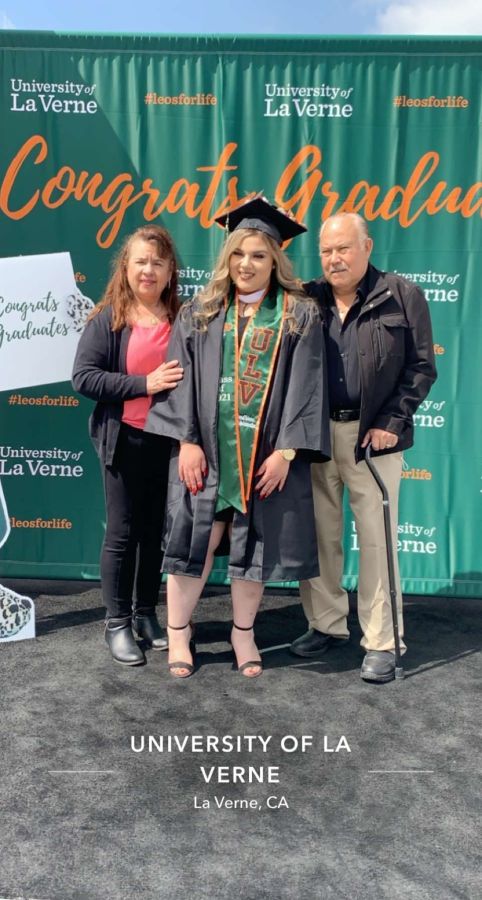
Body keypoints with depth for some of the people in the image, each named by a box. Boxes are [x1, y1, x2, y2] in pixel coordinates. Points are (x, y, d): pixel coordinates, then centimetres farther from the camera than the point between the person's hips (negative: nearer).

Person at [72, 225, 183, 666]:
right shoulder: (108, 319, -5)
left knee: (156, 530, 13)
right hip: (126, 441, -3)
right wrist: (143, 384, -20)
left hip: (169, 441, 3)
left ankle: (146, 613, 30)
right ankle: (117, 623, 21)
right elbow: (83, 377, -13)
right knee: (122, 533, 6)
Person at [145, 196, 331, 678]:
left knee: (255, 544, 8)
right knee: (195, 538, 5)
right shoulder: (200, 313, 6)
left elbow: (305, 385, -4)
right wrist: (187, 440, -7)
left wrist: (285, 450, -11)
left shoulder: (300, 315, 1)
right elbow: (182, 378, 2)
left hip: (266, 454, 0)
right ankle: (178, 631, 23)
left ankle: (243, 632, 28)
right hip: (207, 449, 1)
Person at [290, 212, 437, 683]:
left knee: (376, 539, 2)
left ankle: (381, 642, 14)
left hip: (371, 435, -3)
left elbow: (421, 367, -1)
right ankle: (326, 624, 26)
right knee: (319, 535, 10)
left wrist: (392, 421, -10)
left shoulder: (402, 296, 1)